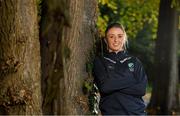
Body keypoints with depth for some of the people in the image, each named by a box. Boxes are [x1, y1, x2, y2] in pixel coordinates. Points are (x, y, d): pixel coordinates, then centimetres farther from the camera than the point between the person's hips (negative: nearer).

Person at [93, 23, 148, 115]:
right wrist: (130, 81, -5)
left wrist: (114, 85, -8)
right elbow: (104, 86, -9)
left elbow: (141, 88, 0)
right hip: (110, 112, -2)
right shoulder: (99, 62, 7)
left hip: (136, 111, 2)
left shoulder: (134, 61, 13)